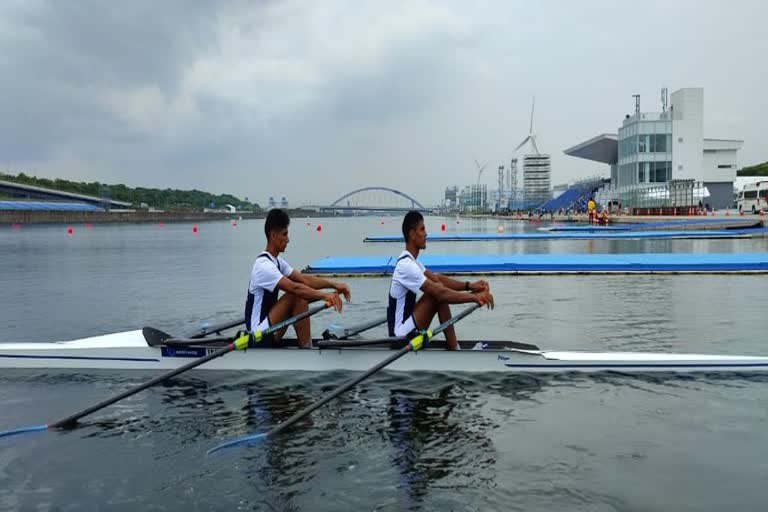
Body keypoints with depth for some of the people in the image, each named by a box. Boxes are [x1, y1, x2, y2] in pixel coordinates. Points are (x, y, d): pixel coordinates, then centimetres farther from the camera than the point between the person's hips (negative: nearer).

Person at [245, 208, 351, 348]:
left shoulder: (277, 261, 10)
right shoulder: (264, 265, -20)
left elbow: (304, 279, 3)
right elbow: (294, 287, -32)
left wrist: (334, 285, -7)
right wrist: (325, 295, -36)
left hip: (267, 324, 9)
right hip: (260, 333, -9)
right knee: (297, 295, -22)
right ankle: (306, 349, -18)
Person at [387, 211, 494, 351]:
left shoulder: (410, 260, 10)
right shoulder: (407, 266, -22)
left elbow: (438, 279, 7)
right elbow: (441, 293, -25)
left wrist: (469, 285, -5)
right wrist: (475, 297, -21)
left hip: (405, 324, 10)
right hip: (402, 332, -10)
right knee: (439, 293, -17)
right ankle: (455, 351, -10)